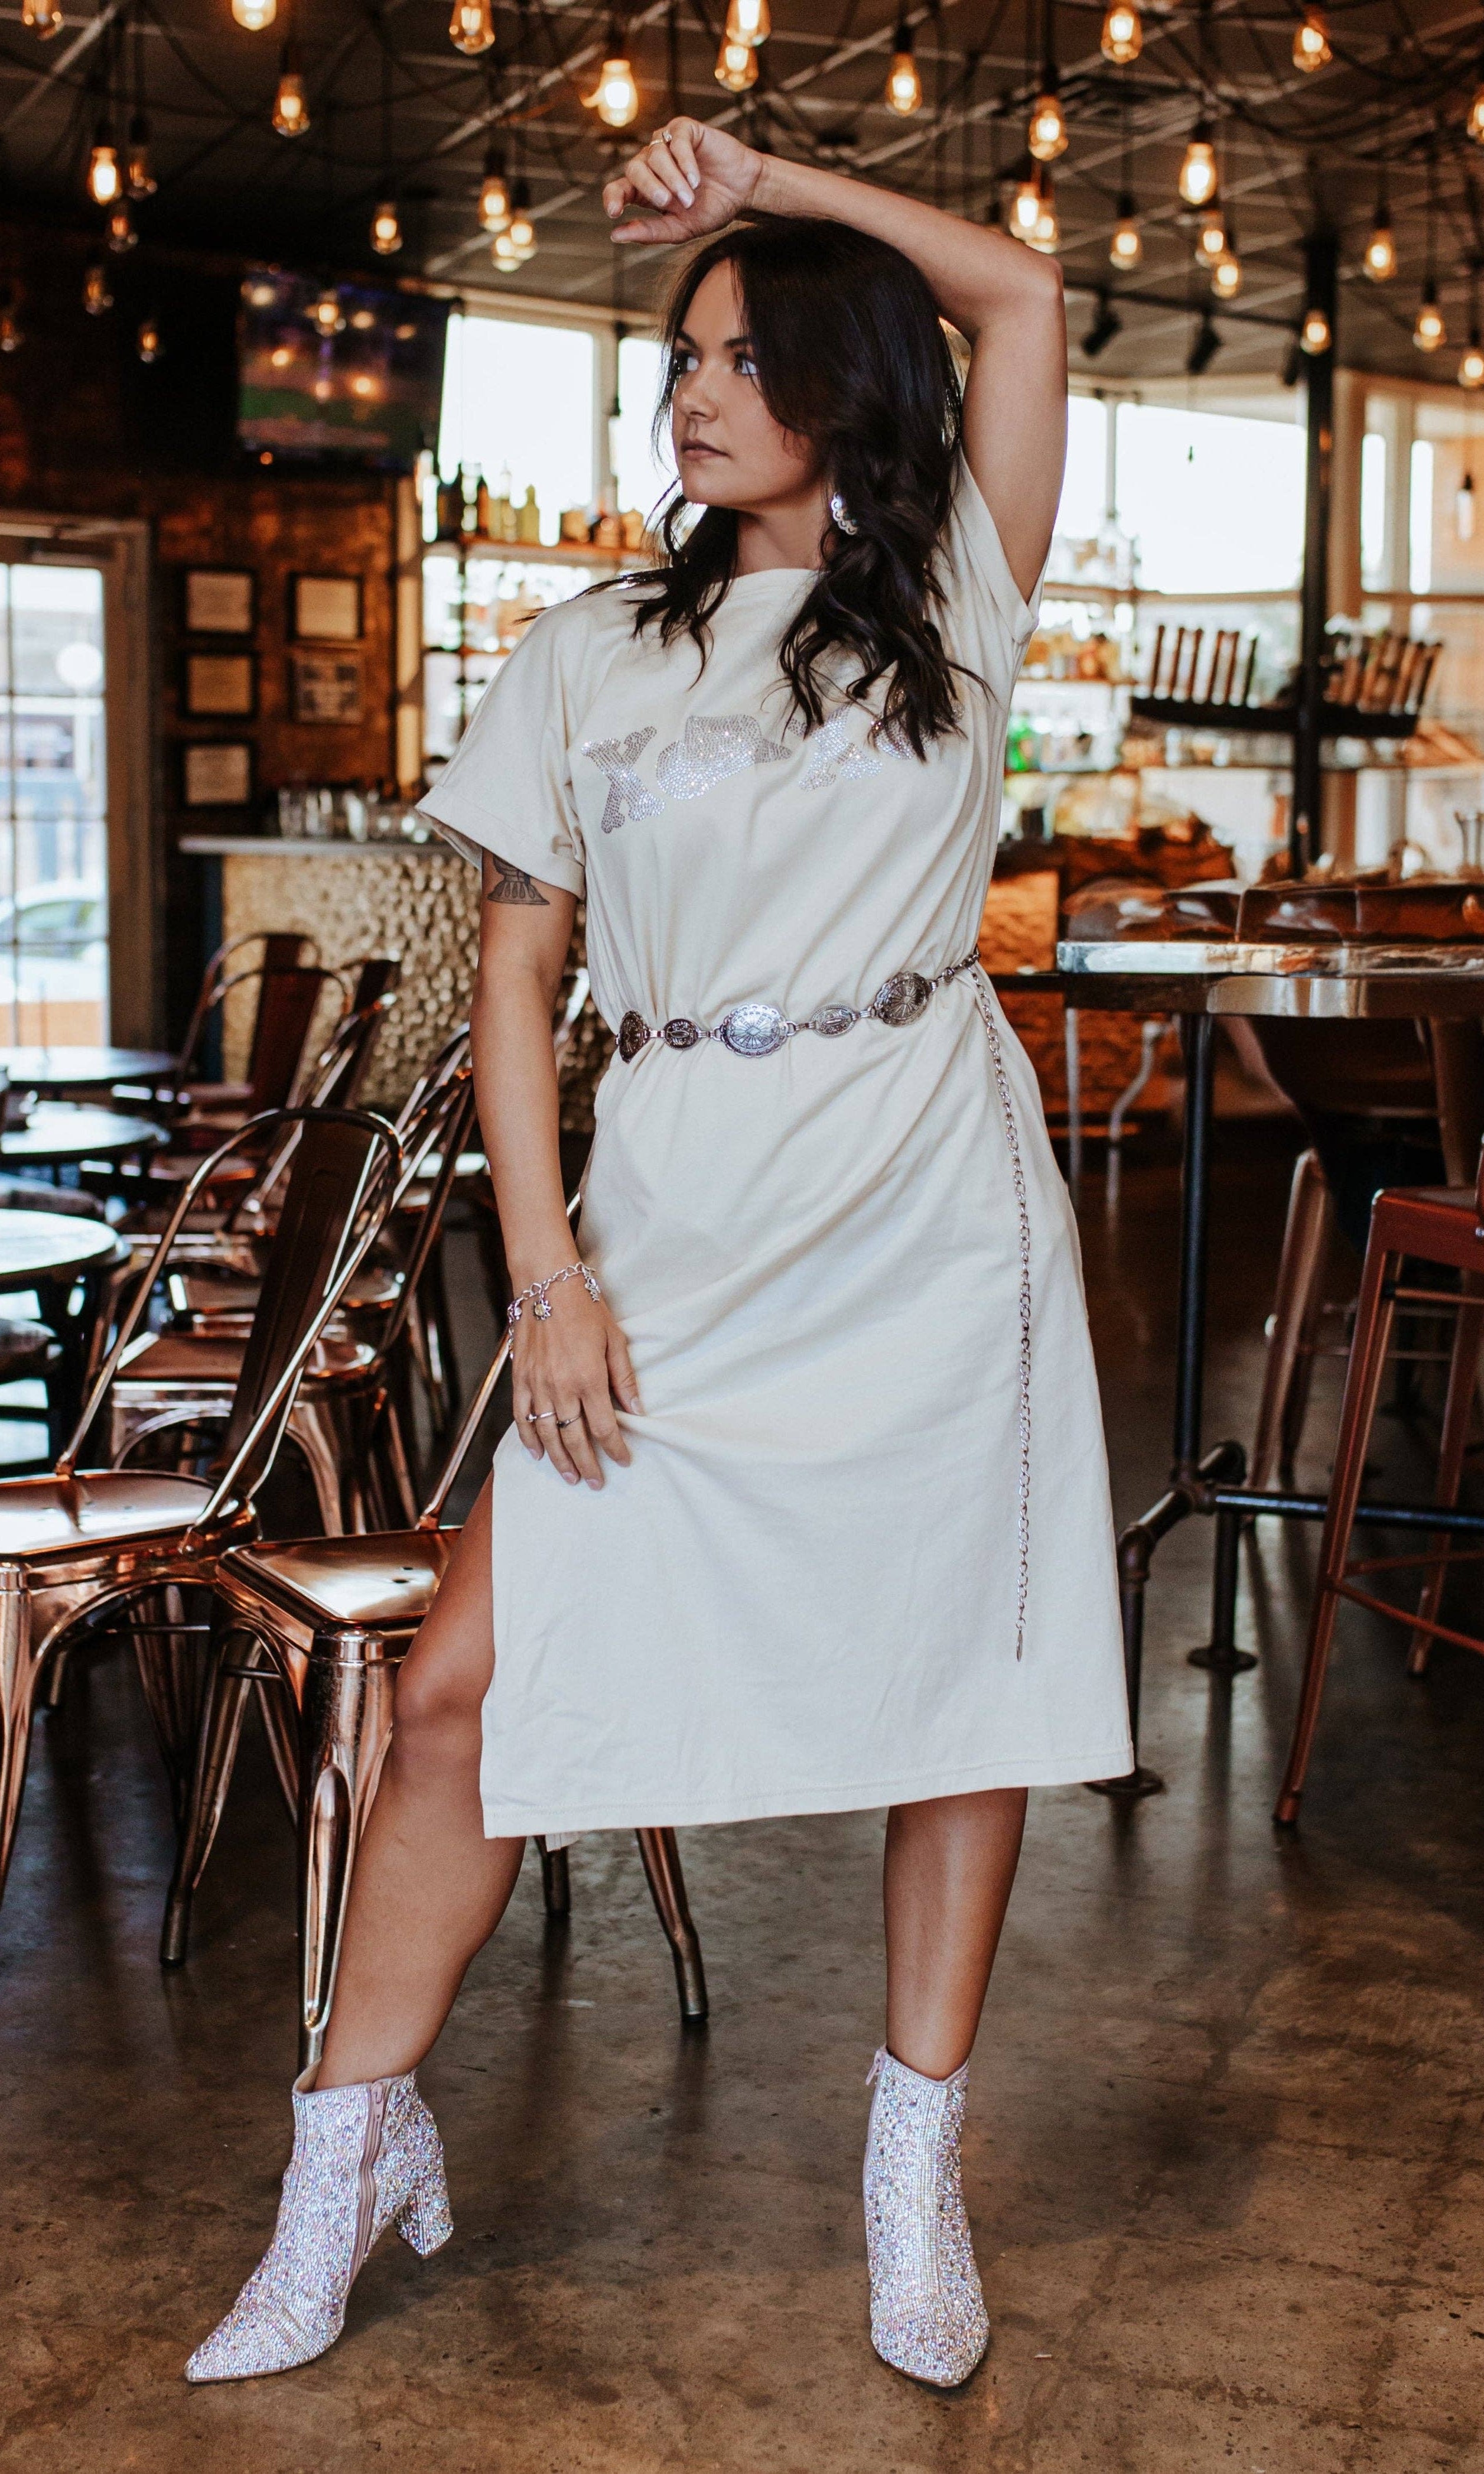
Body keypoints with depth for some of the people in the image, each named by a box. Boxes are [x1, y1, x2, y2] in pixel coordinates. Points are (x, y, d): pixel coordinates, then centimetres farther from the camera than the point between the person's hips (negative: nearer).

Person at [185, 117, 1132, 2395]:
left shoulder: (950, 604, 8)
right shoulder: (593, 655, 10)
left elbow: (1022, 288, 5)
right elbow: (515, 969, 7)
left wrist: (760, 177, 7)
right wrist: (547, 1273, -3)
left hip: (931, 1217, 0)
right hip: (676, 1228, 1)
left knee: (963, 1675, 4)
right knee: (470, 1684, -4)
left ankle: (918, 2174, 21)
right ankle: (358, 2154, 14)